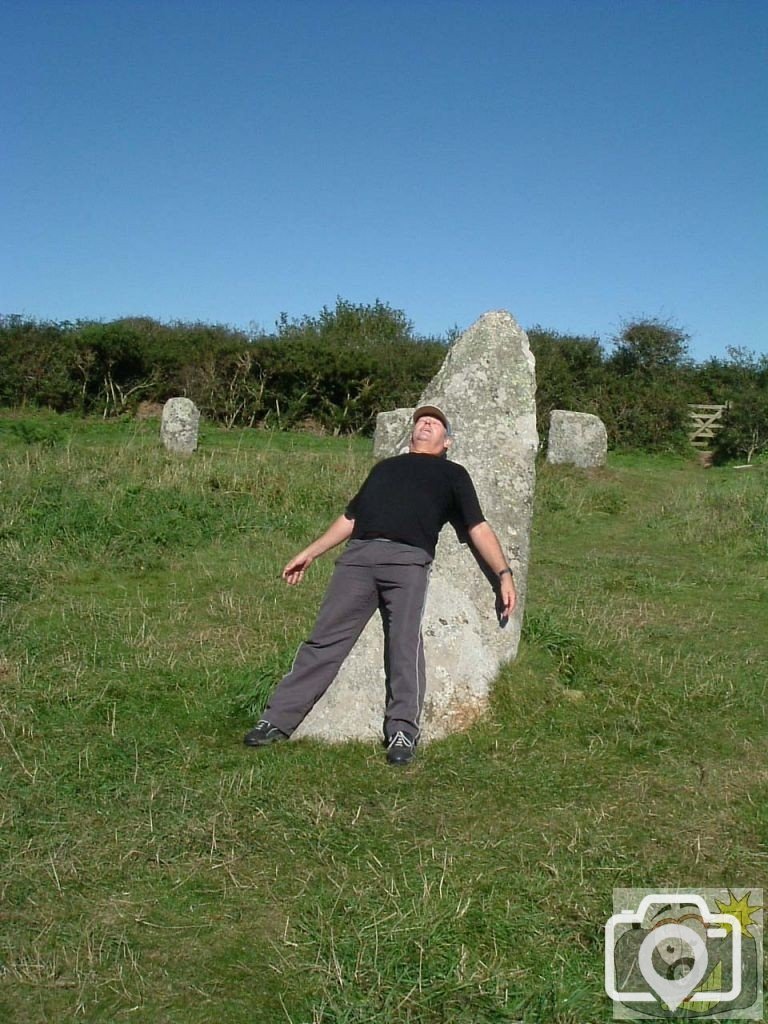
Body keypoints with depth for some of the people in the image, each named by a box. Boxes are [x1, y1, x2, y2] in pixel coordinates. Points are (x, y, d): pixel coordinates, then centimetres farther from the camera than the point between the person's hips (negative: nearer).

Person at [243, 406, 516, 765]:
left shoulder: (452, 474, 25)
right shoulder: (385, 467, 35)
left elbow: (478, 527, 15)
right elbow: (350, 517, 34)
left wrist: (504, 573, 4)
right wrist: (309, 554, 29)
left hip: (408, 560, -2)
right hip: (358, 556, 3)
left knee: (404, 643, -20)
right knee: (324, 640, -4)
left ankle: (403, 733, -16)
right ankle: (278, 720, -4)